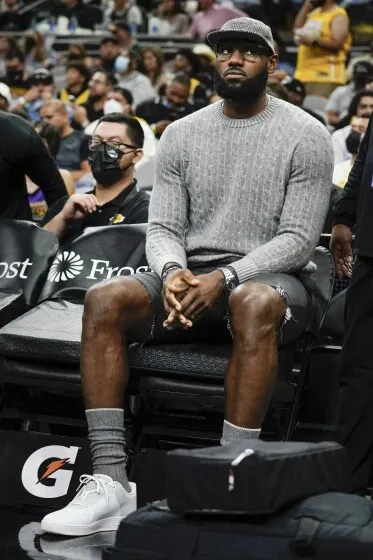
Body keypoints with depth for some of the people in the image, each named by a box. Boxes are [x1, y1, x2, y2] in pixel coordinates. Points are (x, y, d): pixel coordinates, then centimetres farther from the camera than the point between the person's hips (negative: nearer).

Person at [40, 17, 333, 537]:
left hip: (272, 277, -4)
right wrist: (172, 273, -18)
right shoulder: (181, 134, 10)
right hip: (191, 274, 4)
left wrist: (225, 278, -23)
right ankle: (110, 480, -29)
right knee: (104, 300, -24)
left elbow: (297, 239, -9)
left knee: (254, 305, -41)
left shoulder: (306, 136, -2)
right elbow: (163, 228, 6)